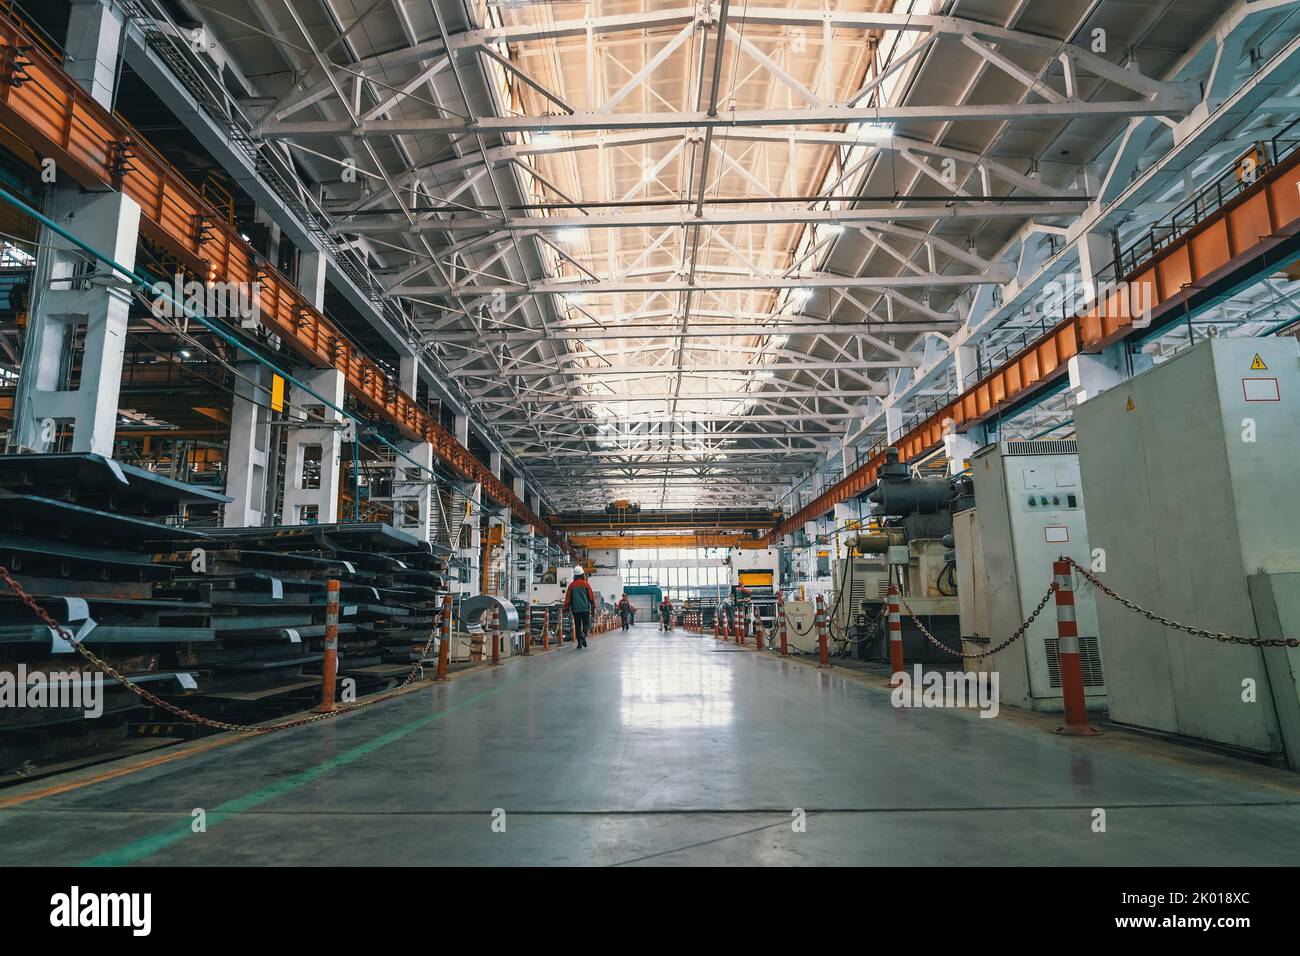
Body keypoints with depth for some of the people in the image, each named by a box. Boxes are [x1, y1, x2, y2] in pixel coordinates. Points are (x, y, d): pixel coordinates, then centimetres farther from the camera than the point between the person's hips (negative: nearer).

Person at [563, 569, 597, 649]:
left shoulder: (571, 585, 2)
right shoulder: (585, 584, -2)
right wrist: (593, 606, 8)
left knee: (577, 625, 8)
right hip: (585, 608, -1)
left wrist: (566, 608, 12)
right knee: (586, 624, 8)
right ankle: (584, 635, -20)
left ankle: (579, 643, 6)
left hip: (575, 609, 2)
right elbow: (591, 596, -1)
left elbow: (568, 597, 4)